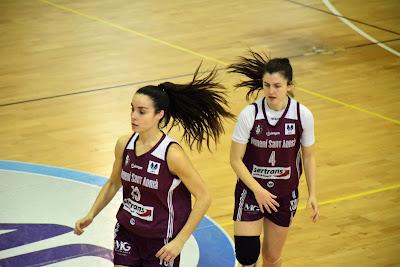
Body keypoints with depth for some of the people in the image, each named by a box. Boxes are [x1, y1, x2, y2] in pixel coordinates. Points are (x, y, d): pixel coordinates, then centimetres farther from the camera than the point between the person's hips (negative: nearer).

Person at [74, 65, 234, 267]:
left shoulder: (172, 154, -21)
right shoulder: (124, 144, -5)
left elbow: (204, 197, -16)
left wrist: (179, 241, -17)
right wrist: (91, 215, 1)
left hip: (161, 241, -5)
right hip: (127, 233, 5)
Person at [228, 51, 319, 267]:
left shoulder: (303, 115, -11)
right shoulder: (249, 114, -17)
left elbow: (308, 156, 2)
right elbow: (236, 160, -10)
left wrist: (312, 195, 0)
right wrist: (257, 190, -17)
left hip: (285, 195, 2)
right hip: (251, 190, -2)